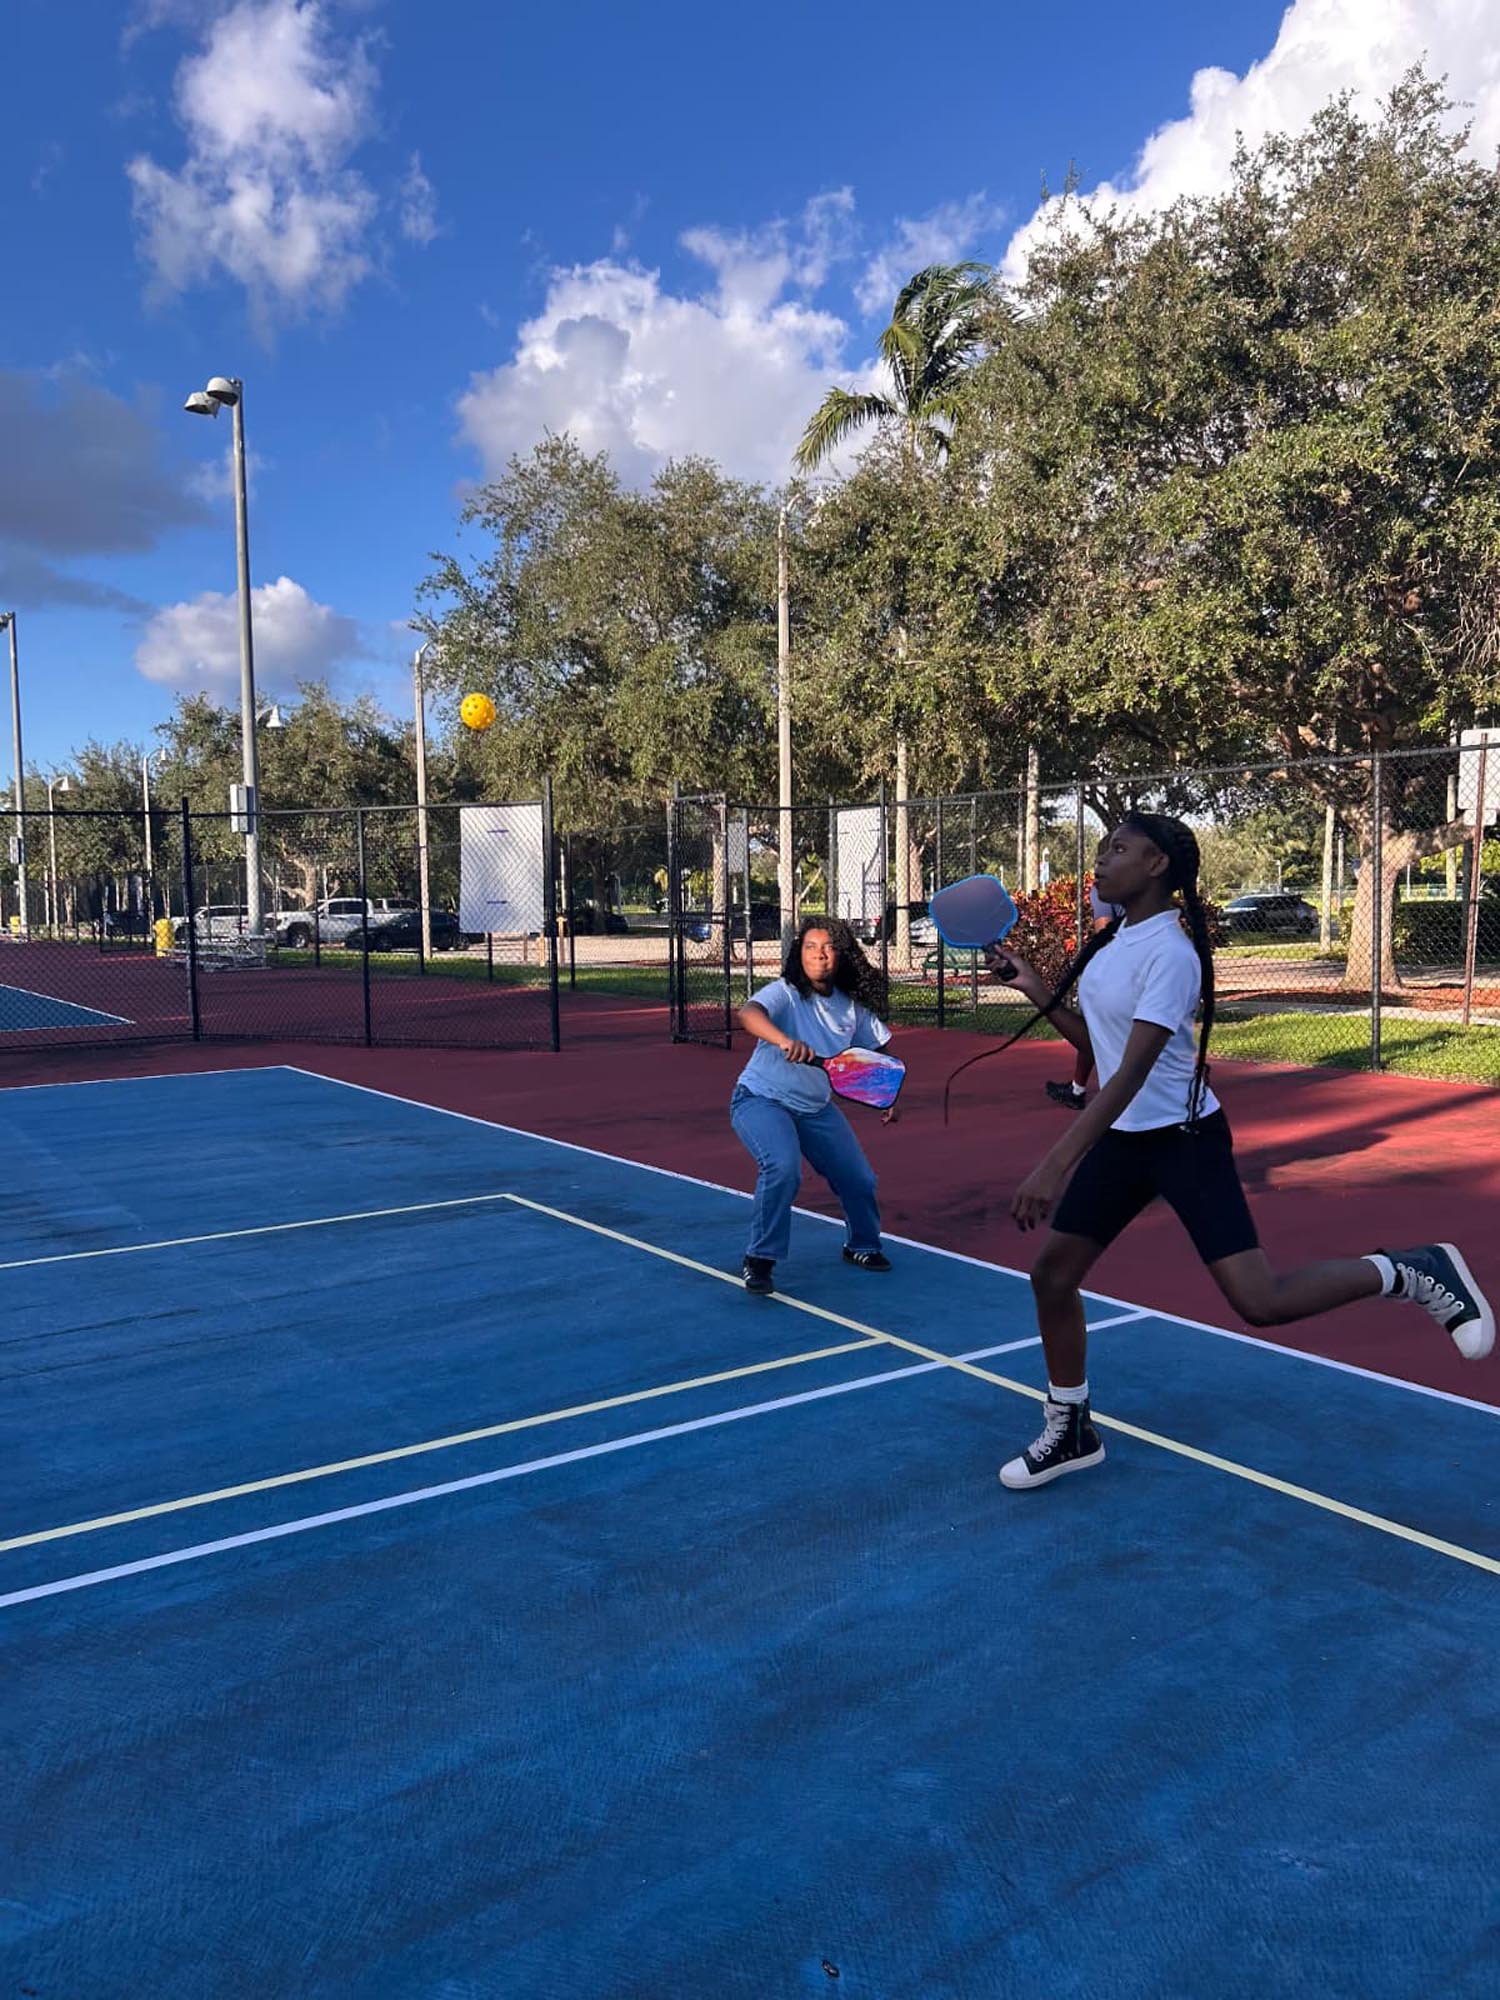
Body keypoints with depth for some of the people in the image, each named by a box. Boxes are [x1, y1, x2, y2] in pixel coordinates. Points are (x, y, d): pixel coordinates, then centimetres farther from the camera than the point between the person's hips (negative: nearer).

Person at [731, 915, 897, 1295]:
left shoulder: (852, 1006, -3)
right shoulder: (785, 994, -20)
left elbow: (877, 1050, 10)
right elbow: (749, 1013, -41)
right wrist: (784, 1040, -60)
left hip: (816, 1107, 6)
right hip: (762, 1099, -6)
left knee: (859, 1179, 4)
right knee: (783, 1168, -31)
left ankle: (862, 1246, 36)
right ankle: (760, 1260, -12)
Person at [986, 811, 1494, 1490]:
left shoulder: (1171, 953, -21)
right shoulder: (1112, 940, 6)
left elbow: (1129, 1074, -28)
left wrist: (1055, 1167, -32)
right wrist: (1036, 991, 5)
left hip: (1183, 1140, -8)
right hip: (1121, 1140, 8)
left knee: (1259, 1302, -14)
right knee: (1052, 1274, 6)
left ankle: (1410, 1270, 10)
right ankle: (1070, 1433, 23)